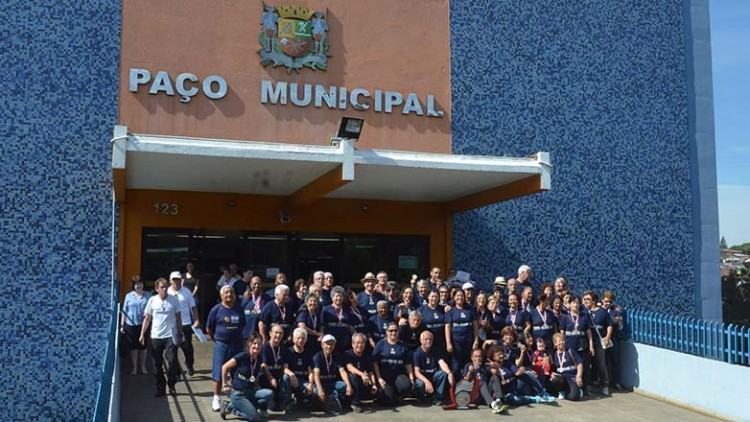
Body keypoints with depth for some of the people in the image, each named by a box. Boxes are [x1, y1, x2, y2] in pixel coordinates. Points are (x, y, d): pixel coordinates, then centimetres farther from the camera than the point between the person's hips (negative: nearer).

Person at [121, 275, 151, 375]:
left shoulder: (147, 296, 1)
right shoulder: (128, 296, 1)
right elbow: (124, 311, 4)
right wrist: (122, 325, 3)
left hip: (144, 324, 0)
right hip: (131, 325, 0)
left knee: (143, 346, 10)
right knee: (133, 346, 7)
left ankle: (143, 366, 26)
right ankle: (134, 367, 22)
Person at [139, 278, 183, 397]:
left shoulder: (174, 300, 0)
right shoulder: (152, 300, 1)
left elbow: (178, 317, 7)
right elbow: (147, 318, 4)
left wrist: (180, 333, 6)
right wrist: (142, 334, -1)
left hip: (170, 336, -1)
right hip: (156, 337, 1)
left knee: (172, 361, -9)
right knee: (157, 365, 7)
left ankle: (171, 386, 11)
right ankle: (160, 388, 20)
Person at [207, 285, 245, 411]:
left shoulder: (239, 310, 6)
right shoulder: (216, 309, -4)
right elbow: (209, 329, 2)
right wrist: (217, 340, 3)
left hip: (237, 345, 3)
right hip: (221, 345, -3)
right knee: (219, 373, 0)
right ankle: (217, 399, 12)